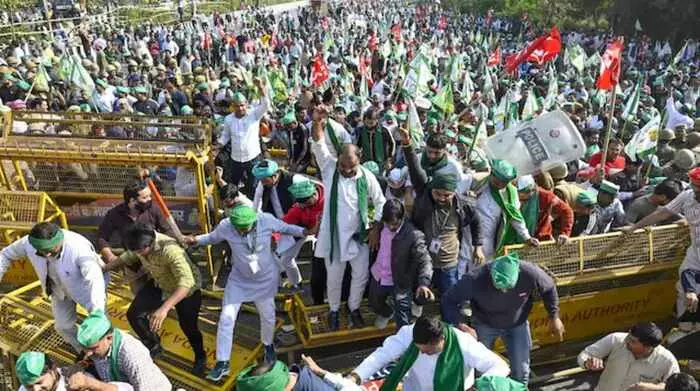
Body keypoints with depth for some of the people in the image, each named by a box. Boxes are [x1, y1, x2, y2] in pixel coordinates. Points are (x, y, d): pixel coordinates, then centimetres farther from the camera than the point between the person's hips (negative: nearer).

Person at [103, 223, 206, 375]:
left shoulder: (170, 250, -43)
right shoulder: (140, 244, -20)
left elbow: (186, 281, -53)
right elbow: (127, 258, 6)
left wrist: (165, 308, -62)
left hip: (187, 290, -6)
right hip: (159, 285, 6)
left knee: (188, 327, 5)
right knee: (133, 314, -2)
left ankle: (200, 358, 36)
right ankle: (153, 345, 24)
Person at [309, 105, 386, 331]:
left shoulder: (366, 176, -8)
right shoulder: (329, 167, -10)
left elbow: (381, 202, 1)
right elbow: (318, 146, -25)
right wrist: (317, 123, -41)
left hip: (359, 235, 1)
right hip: (334, 235, -1)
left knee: (361, 275, 12)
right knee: (334, 278, 12)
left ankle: (354, 308, 38)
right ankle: (334, 310, 37)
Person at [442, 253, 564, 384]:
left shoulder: (530, 273, -34)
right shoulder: (475, 279, -38)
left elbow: (549, 288, -10)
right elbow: (449, 300, -26)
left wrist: (554, 317, -4)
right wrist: (460, 325, -40)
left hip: (518, 324, 1)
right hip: (485, 325, -1)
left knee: (521, 372, 10)